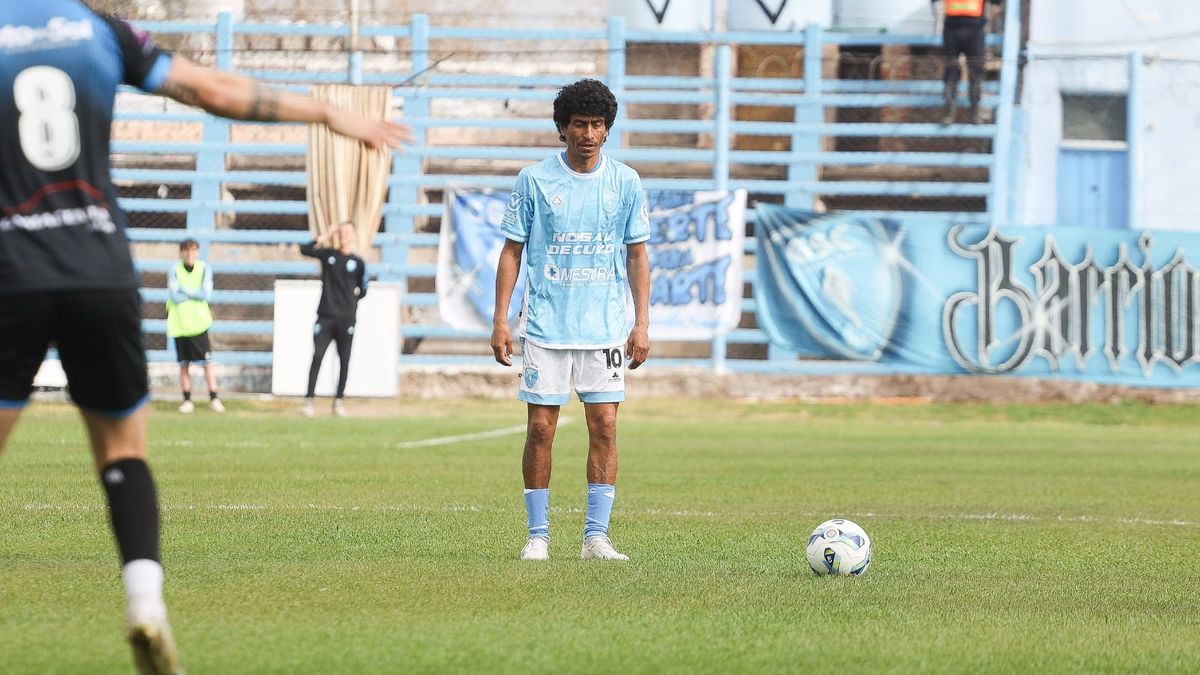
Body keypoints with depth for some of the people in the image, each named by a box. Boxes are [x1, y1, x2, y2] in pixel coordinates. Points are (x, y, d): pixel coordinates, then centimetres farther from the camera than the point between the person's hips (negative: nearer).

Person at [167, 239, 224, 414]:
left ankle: (214, 398, 0)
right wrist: (195, 293, -9)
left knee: (207, 362, -4)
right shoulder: (174, 271, -2)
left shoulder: (204, 269, 1)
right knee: (183, 364, 4)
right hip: (179, 325, 0)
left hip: (198, 322, 0)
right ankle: (187, 399, 11)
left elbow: (206, 294, -10)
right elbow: (174, 296, -13)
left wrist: (184, 290, -10)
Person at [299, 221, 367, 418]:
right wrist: (325, 237, -2)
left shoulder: (358, 263, 7)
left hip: (346, 318, 0)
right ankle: (308, 400, -12)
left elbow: (362, 291, 12)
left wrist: (348, 301, 4)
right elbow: (304, 249, -2)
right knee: (317, 356, -8)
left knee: (344, 359, 2)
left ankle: (339, 400, 10)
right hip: (325, 315, 0)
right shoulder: (328, 254, 10)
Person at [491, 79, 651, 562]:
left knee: (604, 427, -4)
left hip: (605, 327, 1)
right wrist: (500, 320, -2)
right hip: (545, 324, -1)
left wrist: (642, 323, 2)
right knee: (541, 427, -2)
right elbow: (512, 250, 4)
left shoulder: (625, 182, 4)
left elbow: (637, 255, 9)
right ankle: (538, 535, 6)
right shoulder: (534, 180, 0)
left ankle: (596, 536, 0)